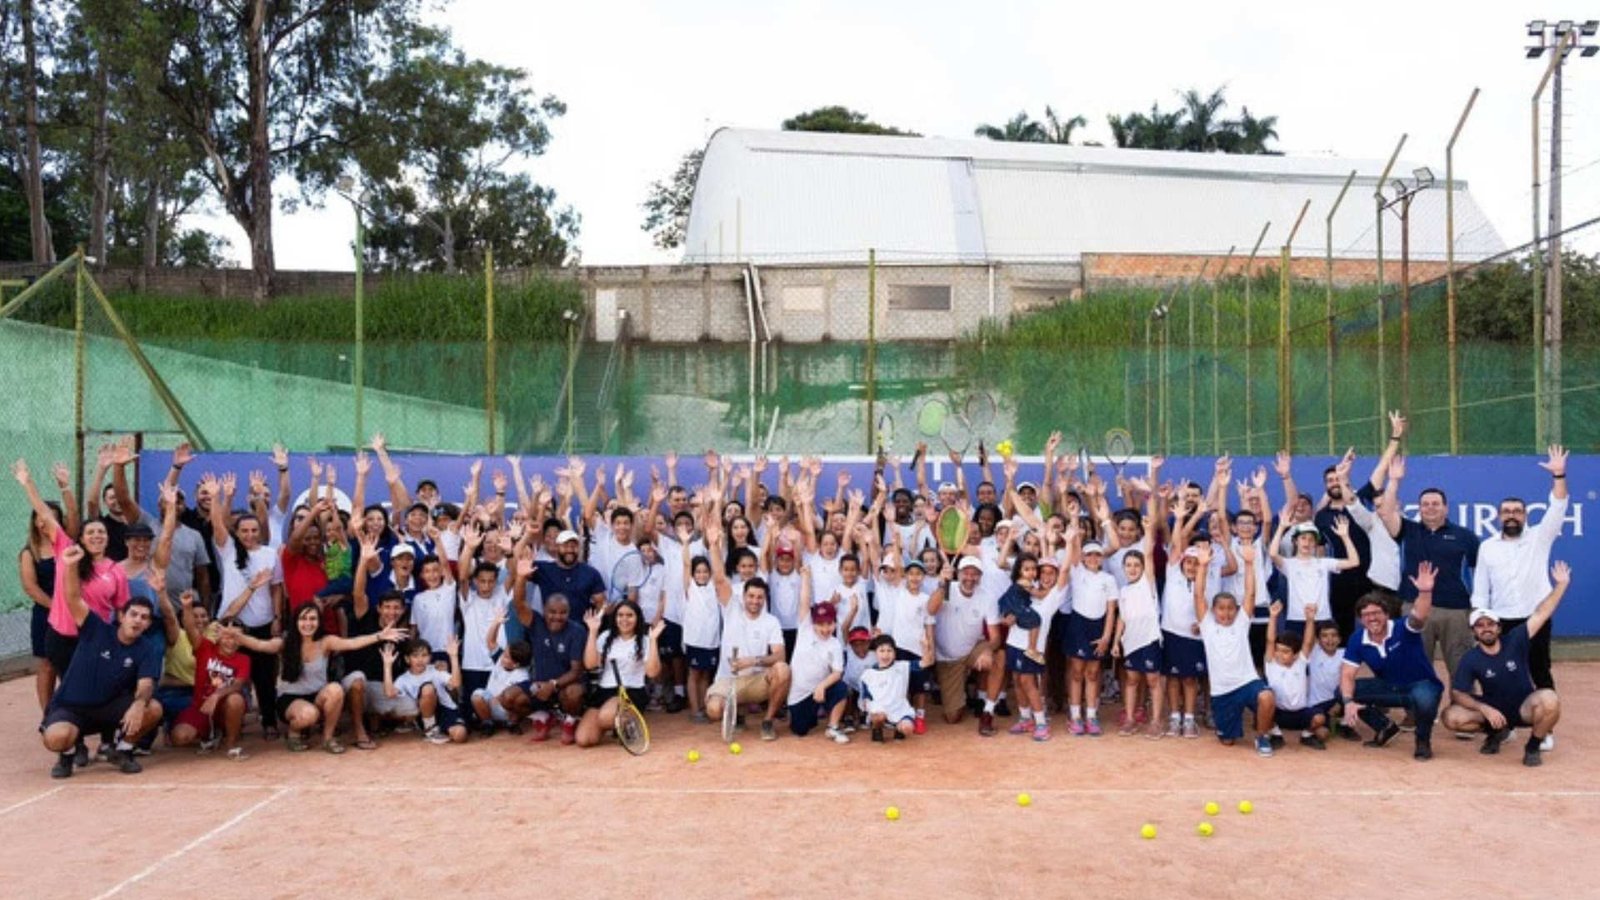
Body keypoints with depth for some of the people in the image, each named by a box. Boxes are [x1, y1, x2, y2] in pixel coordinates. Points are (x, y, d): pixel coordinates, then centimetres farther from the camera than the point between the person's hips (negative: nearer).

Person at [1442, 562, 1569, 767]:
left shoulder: (1515, 641, -13)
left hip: (1524, 707, -1)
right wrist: (1485, 709, -28)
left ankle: (1533, 746, -8)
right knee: (1452, 718, -22)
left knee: (1549, 699, -35)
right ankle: (1496, 732, 10)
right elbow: (1459, 694, -13)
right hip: (1492, 708, 1)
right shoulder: (1471, 659, -13)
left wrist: (1561, 585, -25)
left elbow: (1541, 614, -18)